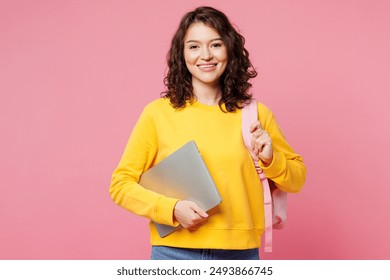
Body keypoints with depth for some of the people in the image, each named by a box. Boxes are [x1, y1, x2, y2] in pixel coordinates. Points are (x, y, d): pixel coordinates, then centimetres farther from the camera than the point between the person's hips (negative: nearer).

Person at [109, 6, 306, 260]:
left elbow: (297, 180, 11)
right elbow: (121, 184, 1)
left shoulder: (255, 114, 2)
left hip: (240, 253, 2)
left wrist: (270, 159, -9)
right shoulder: (158, 113, -3)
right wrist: (172, 209, -13)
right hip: (175, 253, -1)